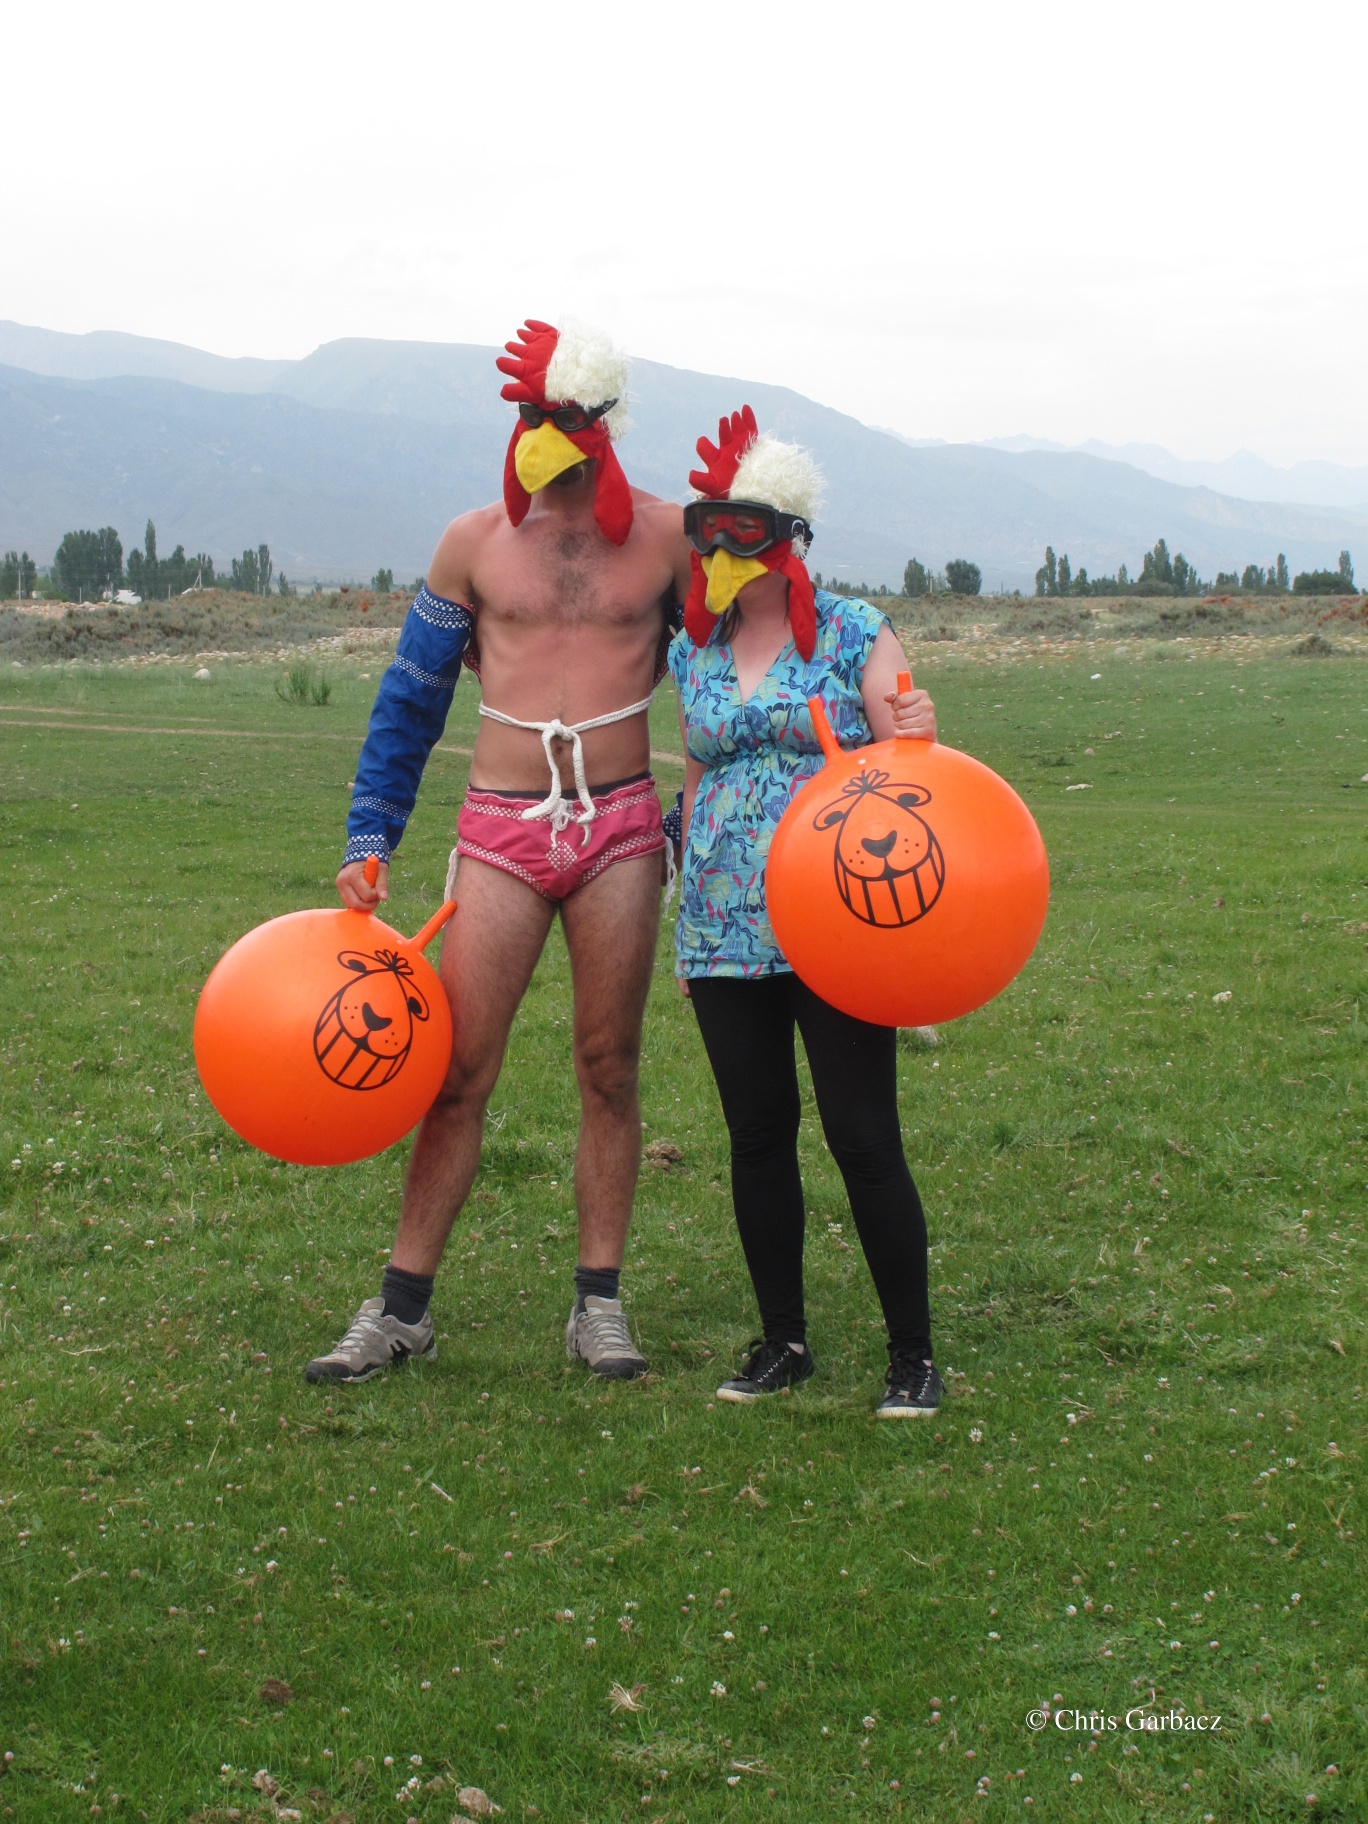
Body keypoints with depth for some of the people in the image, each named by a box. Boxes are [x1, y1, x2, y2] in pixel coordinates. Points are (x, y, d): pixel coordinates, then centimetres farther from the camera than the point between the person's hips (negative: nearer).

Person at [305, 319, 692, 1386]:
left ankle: (599, 1303, 14)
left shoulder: (668, 537, 3)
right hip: (502, 828, 0)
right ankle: (403, 1307, 7)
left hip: (621, 828, 0)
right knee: (458, 1072, -2)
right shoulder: (474, 544, 5)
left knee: (610, 1072, 5)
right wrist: (370, 839, 5)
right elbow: (410, 699, 10)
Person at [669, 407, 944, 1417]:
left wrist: (917, 735, -26)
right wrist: (689, 917, 19)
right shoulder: (694, 653, 11)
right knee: (757, 1134, 8)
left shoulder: (855, 635, -2)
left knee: (865, 1137, -4)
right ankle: (783, 1340, 21)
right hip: (725, 934, 5)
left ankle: (914, 1352, 7)